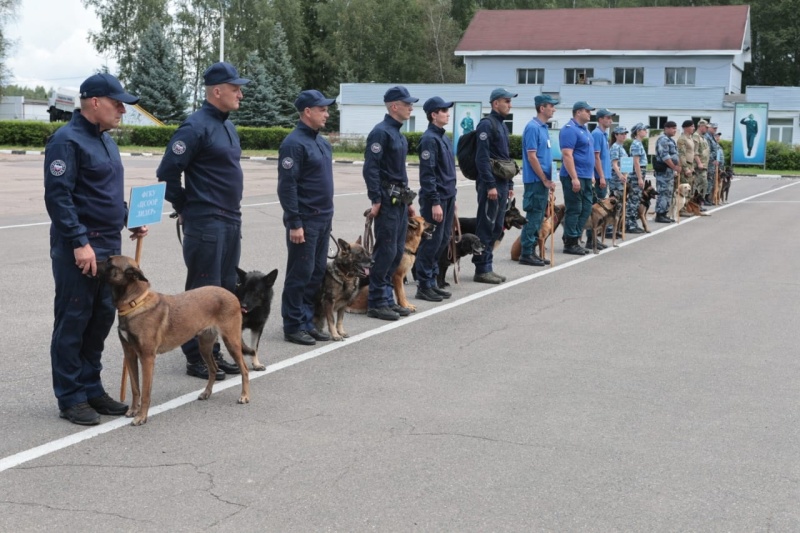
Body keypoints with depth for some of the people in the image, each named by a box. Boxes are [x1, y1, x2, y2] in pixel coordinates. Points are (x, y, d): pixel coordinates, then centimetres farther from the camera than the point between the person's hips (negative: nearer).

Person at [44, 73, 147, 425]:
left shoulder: (105, 139, 16)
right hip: (79, 247, -9)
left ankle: (91, 389, 23)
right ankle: (71, 399, 7)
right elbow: (58, 196, -19)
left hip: (109, 245, 9)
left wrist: (130, 218, 10)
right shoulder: (67, 141, -13)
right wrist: (80, 242, -23)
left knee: (101, 320, 13)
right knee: (72, 323, -1)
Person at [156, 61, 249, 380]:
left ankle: (213, 352, 22)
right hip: (205, 223, -9)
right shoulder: (196, 126, -13)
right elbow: (167, 173, -14)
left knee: (226, 290, 12)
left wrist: (233, 212, 17)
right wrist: (184, 209, -5)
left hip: (231, 222, 9)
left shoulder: (226, 125, 14)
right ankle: (196, 359, 6)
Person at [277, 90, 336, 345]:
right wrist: (294, 224, -20)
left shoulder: (321, 141, 13)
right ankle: (293, 326, 8)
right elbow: (287, 186, -18)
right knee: (300, 273, -1)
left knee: (317, 273, 12)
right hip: (305, 220, -9)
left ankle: (307, 321, 21)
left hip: (323, 218, 9)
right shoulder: (294, 143, -14)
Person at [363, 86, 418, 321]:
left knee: (397, 251, 11)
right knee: (385, 250, -6)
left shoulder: (398, 134, 16)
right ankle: (376, 303, 1)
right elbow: (371, 168, -18)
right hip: (387, 200, -9)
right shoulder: (381, 132, -13)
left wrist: (408, 200, 21)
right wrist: (376, 201, -20)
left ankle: (387, 298, 19)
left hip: (400, 200, 9)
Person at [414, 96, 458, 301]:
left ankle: (432, 281, 20)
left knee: (443, 241, 12)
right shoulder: (429, 139, -14)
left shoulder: (444, 137, 15)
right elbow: (427, 174, -18)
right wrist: (435, 202, -20)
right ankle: (424, 286, 3)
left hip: (447, 197, 9)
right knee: (431, 242, -4)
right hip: (435, 198, -9)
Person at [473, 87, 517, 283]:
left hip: (502, 183, 9)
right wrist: (490, 185, -20)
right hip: (490, 183, -9)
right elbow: (482, 158, -18)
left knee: (496, 227, 11)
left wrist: (509, 184, 20)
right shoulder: (487, 124, -11)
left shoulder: (502, 125, 18)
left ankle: (487, 267, 17)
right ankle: (482, 270, -1)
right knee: (486, 227, -5)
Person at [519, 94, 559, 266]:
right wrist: (545, 180, -15)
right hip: (536, 181, -9)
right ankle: (526, 254, -1)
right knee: (533, 217, -6)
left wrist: (547, 181, 15)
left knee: (538, 217, 11)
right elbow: (531, 157, -18)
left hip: (542, 181, 9)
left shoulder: (544, 127, 14)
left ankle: (531, 251, 17)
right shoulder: (533, 127, -14)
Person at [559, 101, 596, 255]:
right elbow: (567, 155, -20)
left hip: (586, 177, 10)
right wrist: (574, 178, -24)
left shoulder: (584, 129, 17)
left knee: (586, 209, 10)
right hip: (574, 177, -10)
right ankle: (570, 244, 1)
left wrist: (591, 175, 21)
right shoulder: (570, 129, -13)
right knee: (574, 210, -5)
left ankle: (574, 239, 16)